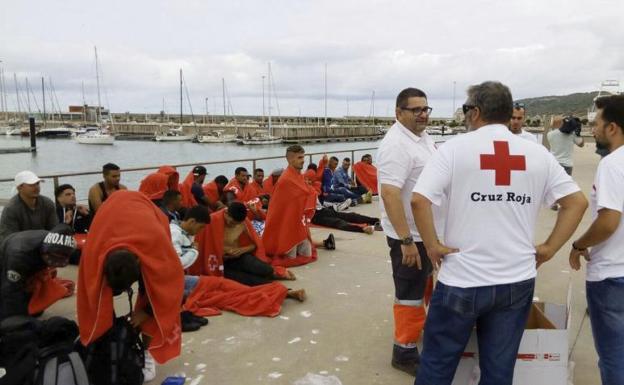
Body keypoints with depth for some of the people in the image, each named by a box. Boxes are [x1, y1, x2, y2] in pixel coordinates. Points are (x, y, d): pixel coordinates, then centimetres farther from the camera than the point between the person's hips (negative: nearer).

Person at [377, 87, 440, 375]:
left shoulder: (424, 137, 8)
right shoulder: (396, 144, -23)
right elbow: (389, 194, -30)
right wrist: (406, 240, -31)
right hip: (410, 234, -9)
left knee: (424, 284, 24)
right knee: (411, 293, 3)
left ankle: (420, 326, 45)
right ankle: (405, 352, 18)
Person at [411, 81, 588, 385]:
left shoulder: (455, 148, -8)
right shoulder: (538, 154, 3)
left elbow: (419, 200, -19)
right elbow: (577, 202, 5)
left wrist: (432, 246, -8)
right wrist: (549, 249, 6)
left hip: (463, 280, -3)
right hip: (518, 281, 4)